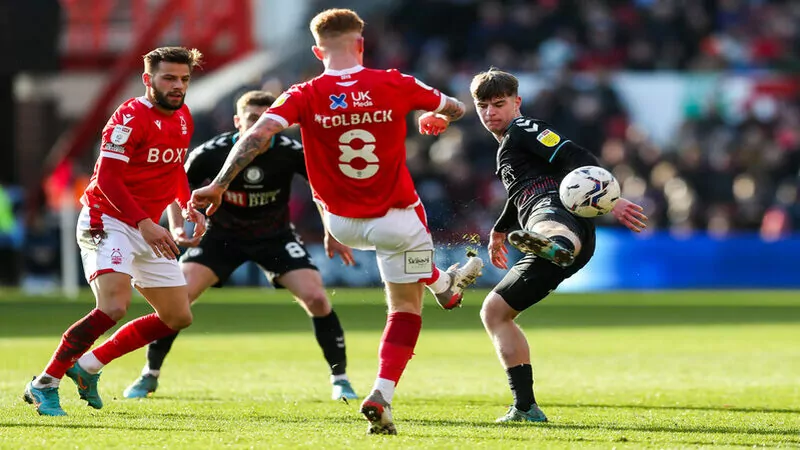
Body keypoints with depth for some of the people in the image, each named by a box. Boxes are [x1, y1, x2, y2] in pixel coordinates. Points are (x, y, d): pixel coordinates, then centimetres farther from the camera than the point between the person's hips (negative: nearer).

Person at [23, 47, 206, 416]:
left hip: (147, 227, 9)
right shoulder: (130, 117, -16)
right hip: (106, 221, -9)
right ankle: (44, 385, -19)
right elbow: (107, 179, -22)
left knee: (178, 317, 9)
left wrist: (188, 207, 8)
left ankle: (88, 366, 19)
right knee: (114, 306, -28)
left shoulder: (183, 117, 10)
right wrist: (145, 224, -29)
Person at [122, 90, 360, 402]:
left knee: (316, 297, -17)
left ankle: (339, 379, 1)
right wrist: (176, 228, -17)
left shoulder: (289, 152, -22)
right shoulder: (211, 153, -22)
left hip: (275, 236, 0)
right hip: (222, 233, 0)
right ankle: (149, 376, 3)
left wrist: (333, 233, -6)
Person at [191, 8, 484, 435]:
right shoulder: (395, 86, -11)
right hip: (397, 219, -3)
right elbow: (455, 108, 5)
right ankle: (382, 394, -5)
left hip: (343, 224, 3)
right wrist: (435, 118, 28)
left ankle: (442, 284, 61)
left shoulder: (305, 96, -13)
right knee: (405, 309, 11)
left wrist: (218, 185, -26)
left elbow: (258, 135, -27)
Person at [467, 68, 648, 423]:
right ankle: (526, 408, 10)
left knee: (547, 227, -50)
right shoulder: (506, 146, 37)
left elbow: (579, 159, -8)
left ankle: (557, 247, -92)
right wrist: (499, 230, 73)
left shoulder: (525, 130, 7)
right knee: (494, 311, 17)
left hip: (560, 211, -10)